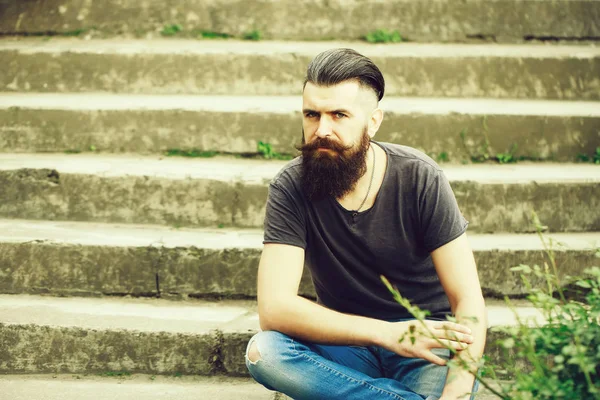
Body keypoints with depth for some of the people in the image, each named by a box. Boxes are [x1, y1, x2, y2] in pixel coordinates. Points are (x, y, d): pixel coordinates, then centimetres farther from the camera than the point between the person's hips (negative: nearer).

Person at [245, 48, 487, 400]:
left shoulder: (420, 178, -13)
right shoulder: (291, 188, -11)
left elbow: (469, 302, -16)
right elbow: (274, 308, -22)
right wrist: (387, 332, -32)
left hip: (425, 344, -2)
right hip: (346, 347, 3)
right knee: (263, 352, -29)